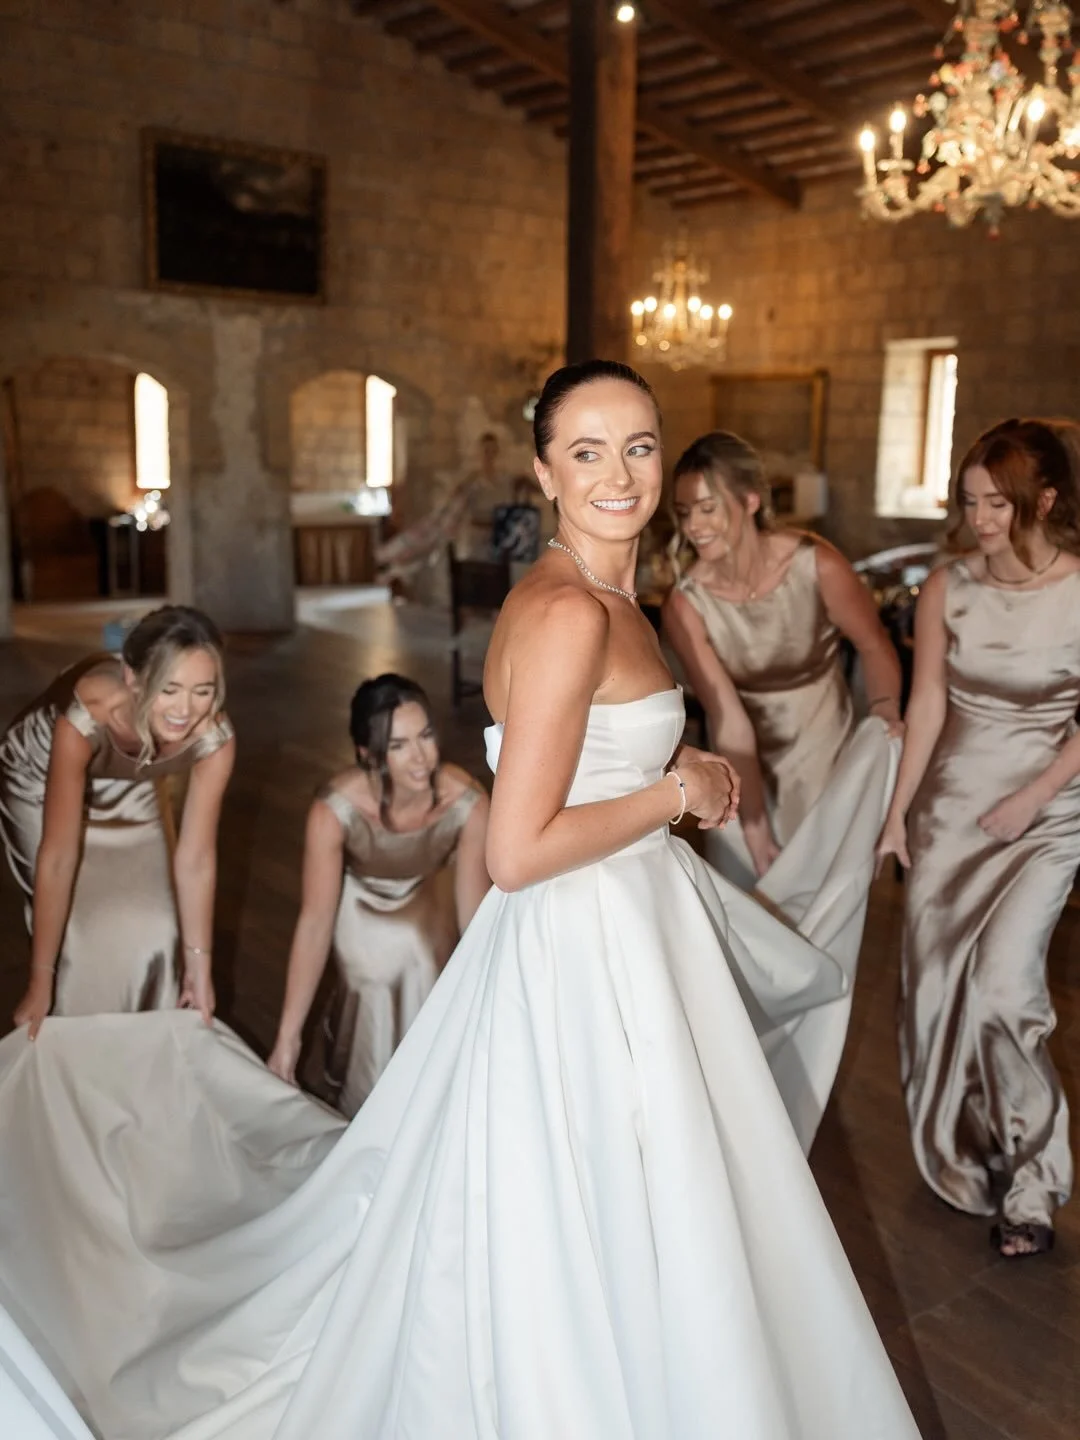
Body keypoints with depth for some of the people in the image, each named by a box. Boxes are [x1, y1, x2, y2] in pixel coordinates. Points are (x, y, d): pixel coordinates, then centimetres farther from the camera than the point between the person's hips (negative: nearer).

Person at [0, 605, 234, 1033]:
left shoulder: (213, 736, -33)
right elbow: (58, 857, -36)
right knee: (83, 936, -9)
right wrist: (39, 984, -28)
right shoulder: (85, 718, -43)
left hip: (130, 792, 3)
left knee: (152, 930, -2)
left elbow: (196, 857, -22)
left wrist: (199, 966, -13)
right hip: (42, 784, -3)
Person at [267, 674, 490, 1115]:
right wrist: (288, 1036, -26)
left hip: (430, 912, 1)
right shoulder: (336, 809, -36)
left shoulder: (466, 802, -34)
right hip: (364, 916, -1)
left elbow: (475, 916, -24)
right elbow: (315, 921, -29)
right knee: (374, 1030, 11)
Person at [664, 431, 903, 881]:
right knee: (741, 889, 8)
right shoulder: (686, 603, -21)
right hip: (744, 758, 1)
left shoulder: (816, 565, -23)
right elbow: (729, 721, -20)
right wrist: (755, 830, -21)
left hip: (823, 744, -1)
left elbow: (873, 645, -5)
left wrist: (884, 711, -20)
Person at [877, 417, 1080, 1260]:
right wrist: (898, 810, 0)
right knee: (936, 978, 7)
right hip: (950, 804, 4)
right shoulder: (947, 589, -3)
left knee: (1001, 982, -13)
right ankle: (962, 1155, 28)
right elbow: (927, 703, 0)